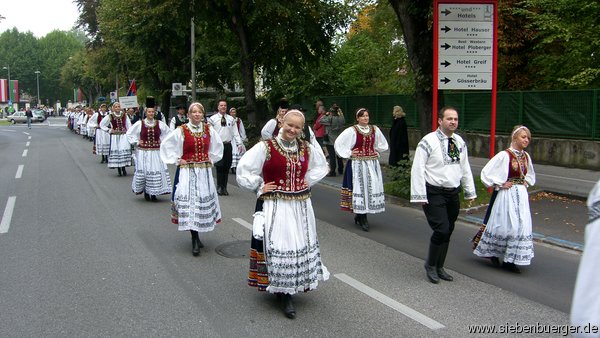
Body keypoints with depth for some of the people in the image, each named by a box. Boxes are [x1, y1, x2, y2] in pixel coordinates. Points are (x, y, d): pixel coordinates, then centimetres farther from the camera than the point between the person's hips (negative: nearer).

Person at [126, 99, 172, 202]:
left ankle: (153, 193, 10)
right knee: (143, 171, 0)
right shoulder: (139, 124, -2)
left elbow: (169, 133, 16)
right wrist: (136, 142, 4)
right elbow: (129, 133, 10)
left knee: (156, 171, -1)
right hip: (143, 152, -1)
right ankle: (146, 192, 17)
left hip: (156, 152, 1)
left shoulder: (160, 124, 1)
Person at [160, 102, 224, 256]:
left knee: (203, 202, 7)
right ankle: (195, 240, -5)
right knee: (189, 203, -9)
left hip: (204, 172, 4)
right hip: (187, 172, -4)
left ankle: (197, 236, 22)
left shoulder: (209, 129, 4)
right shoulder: (181, 131, -6)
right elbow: (165, 145, 1)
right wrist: (176, 160, -2)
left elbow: (218, 145, 21)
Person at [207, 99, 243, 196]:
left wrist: (239, 144, -1)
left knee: (227, 167, 5)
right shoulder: (212, 119, 4)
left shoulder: (231, 119, 11)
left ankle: (224, 188, 13)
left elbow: (235, 132, 8)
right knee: (219, 167, -5)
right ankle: (219, 187, 4)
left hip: (228, 145, 3)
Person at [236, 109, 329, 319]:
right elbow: (244, 169, -7)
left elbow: (320, 167, 22)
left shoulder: (307, 149, 4)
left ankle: (287, 290, 28)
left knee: (301, 246, 11)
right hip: (275, 207, -5)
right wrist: (260, 188, -6)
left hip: (301, 206, 5)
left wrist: (307, 182, 9)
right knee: (278, 247, -4)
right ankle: (284, 294, 8)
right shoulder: (266, 147, -10)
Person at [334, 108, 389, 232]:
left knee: (372, 187, 4)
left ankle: (359, 216, 19)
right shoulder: (352, 130, -7)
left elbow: (383, 144, 24)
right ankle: (362, 218, -1)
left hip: (372, 164, 5)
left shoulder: (374, 129, 7)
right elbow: (338, 143, -6)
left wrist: (375, 151, 13)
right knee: (360, 187, -7)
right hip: (357, 164, -5)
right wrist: (348, 154, -7)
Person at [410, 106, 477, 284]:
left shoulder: (460, 142, 9)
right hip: (434, 193, -6)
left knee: (448, 231, 12)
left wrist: (470, 191, 16)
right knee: (442, 230, -14)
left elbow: (465, 168, 18)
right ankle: (430, 264, 9)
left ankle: (439, 267, 27)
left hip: (453, 194, 7)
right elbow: (418, 169, -13)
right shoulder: (428, 141, -11)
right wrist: (420, 195, -16)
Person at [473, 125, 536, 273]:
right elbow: (486, 172, -15)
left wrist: (526, 183, 10)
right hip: (507, 195, -7)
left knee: (521, 226, 4)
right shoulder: (504, 155, -14)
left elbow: (530, 175, 28)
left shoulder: (526, 157, 8)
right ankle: (490, 252, 22)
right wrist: (500, 184, -13)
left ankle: (510, 260, 12)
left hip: (521, 195, 7)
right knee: (505, 225, -2)